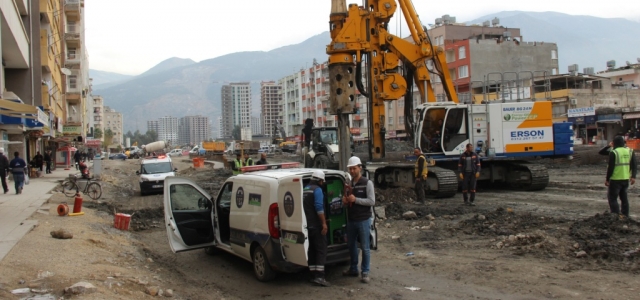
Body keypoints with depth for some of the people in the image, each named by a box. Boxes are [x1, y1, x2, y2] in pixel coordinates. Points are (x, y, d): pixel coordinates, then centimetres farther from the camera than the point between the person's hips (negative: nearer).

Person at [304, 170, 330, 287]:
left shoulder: (305, 189, 15)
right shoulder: (317, 189, -10)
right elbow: (319, 207, -20)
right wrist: (324, 223, -19)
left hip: (308, 225, 8)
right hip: (316, 225, -8)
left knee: (312, 250, 11)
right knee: (321, 250, -6)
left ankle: (314, 275, 12)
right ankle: (319, 276, -12)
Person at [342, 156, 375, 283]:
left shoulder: (367, 183, -7)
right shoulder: (348, 184, 11)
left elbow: (372, 201, -14)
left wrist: (355, 199, -21)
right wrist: (345, 200, -2)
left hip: (363, 220, -6)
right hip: (351, 220, 6)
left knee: (365, 247, -1)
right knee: (351, 245, 15)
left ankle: (365, 272, 7)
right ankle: (353, 269, 29)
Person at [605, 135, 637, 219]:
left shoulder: (613, 152, -13)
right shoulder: (630, 151, 6)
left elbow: (611, 167, -14)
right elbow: (634, 165, 5)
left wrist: (607, 179, -8)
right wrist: (633, 176, 8)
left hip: (615, 180, -6)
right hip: (626, 179, 6)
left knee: (613, 198, 1)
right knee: (624, 197, 19)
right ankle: (625, 215, 22)